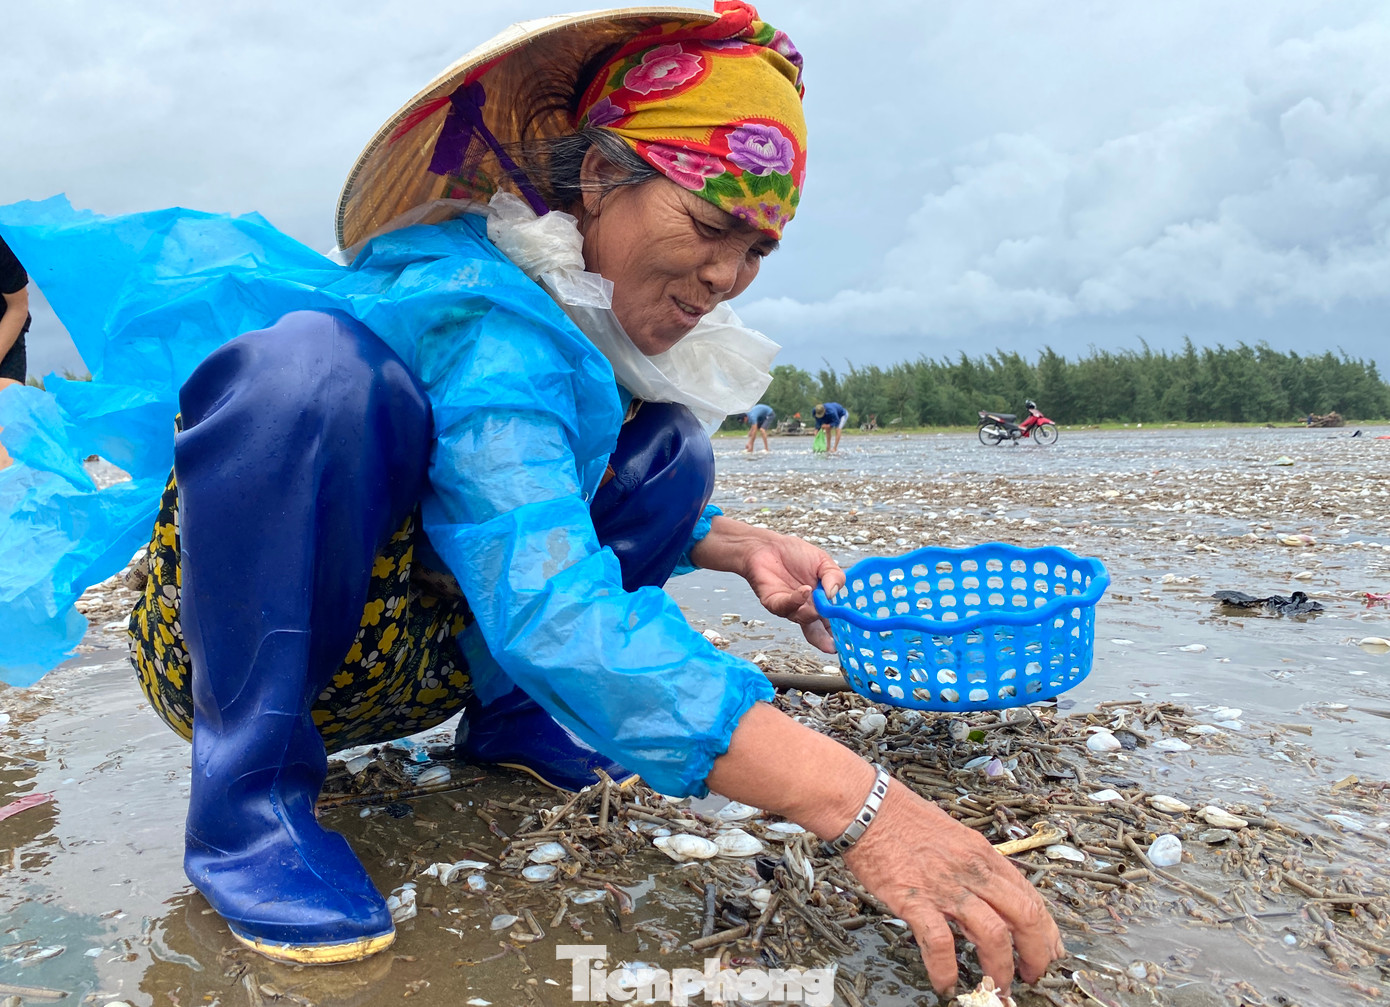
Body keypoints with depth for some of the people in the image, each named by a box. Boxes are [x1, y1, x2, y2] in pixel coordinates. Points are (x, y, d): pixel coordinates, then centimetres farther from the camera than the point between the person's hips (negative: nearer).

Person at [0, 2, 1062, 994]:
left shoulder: (600, 323, -1)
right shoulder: (484, 314, -28)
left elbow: (572, 510, 12)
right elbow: (555, 612, -41)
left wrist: (740, 546, -7)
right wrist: (856, 804, -46)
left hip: (419, 653, 7)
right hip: (229, 648, -7)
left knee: (670, 452, -1)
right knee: (312, 362, -37)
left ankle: (513, 721, 2)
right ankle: (248, 801, -21)